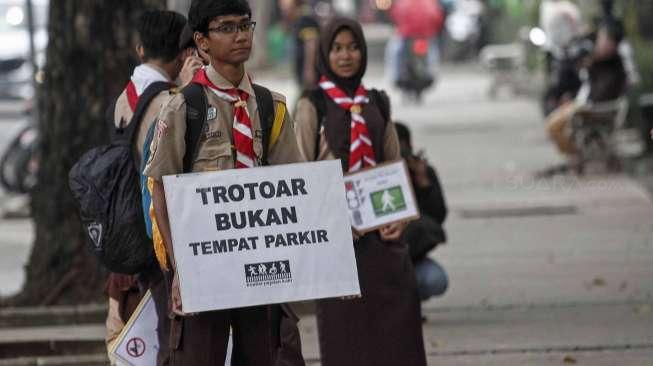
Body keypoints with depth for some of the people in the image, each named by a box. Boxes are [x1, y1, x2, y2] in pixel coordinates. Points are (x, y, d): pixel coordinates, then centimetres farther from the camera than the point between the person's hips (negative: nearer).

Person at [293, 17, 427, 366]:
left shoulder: (376, 103, 13)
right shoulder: (312, 105, -1)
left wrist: (400, 216, -1)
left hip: (381, 233, 4)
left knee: (397, 324, 0)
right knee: (344, 329, -2)